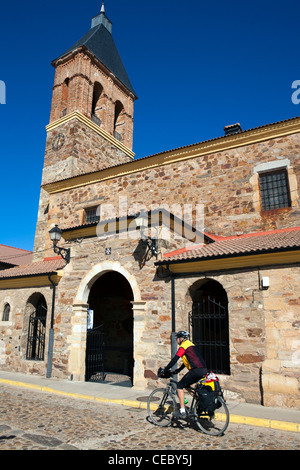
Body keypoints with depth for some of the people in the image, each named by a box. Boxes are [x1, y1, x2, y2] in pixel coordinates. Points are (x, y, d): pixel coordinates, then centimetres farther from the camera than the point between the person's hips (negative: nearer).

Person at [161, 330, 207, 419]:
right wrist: (177, 370, 29)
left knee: (180, 385, 1)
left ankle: (182, 412, 0)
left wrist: (165, 370, -1)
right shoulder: (190, 345, 23)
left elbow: (174, 360, -9)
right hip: (203, 370, 9)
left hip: (196, 370, -9)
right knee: (186, 385, 22)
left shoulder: (183, 346, -5)